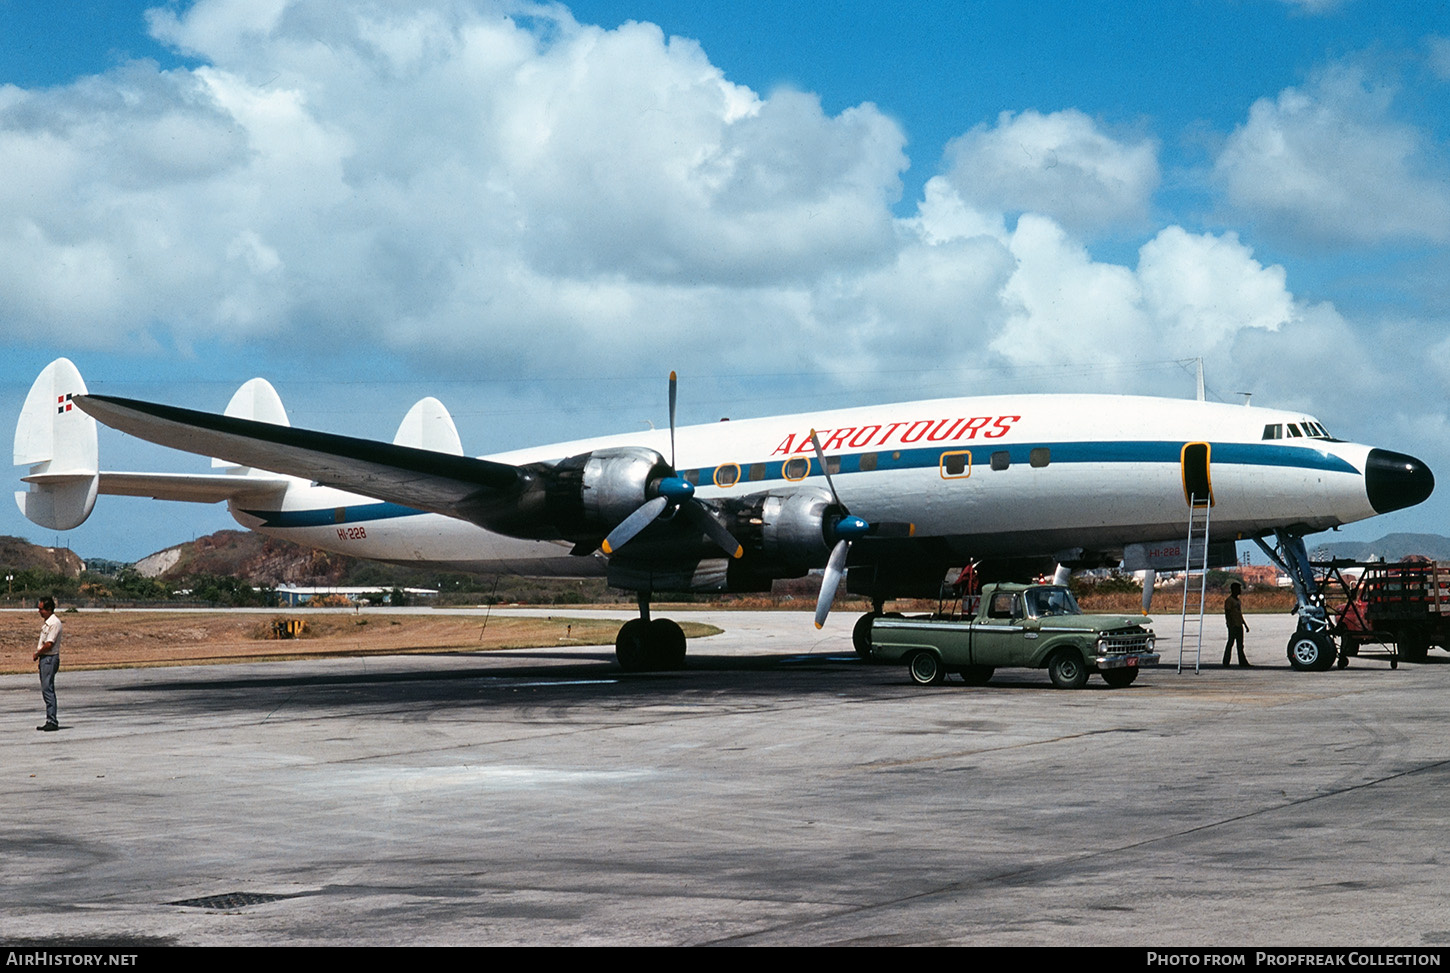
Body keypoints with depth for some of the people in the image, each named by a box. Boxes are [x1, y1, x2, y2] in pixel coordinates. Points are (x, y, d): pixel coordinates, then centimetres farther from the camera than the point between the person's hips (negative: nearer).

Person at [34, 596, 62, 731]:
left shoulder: (54, 623, -16)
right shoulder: (45, 622, 16)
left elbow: (49, 645, -20)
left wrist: (37, 654, -7)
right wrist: (38, 646, 6)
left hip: (50, 659, -10)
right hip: (44, 658, 10)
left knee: (48, 689, -12)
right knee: (46, 690, 11)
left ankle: (52, 722, -13)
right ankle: (49, 721, 16)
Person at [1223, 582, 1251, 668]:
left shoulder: (1237, 600, 18)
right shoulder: (1228, 600, -9)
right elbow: (1227, 613, -15)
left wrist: (1245, 625, 24)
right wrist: (1230, 625, -23)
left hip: (1239, 625, 9)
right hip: (1233, 625, -9)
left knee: (1240, 645, 9)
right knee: (1230, 643, -6)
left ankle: (1243, 662, 11)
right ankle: (1226, 663, -2)